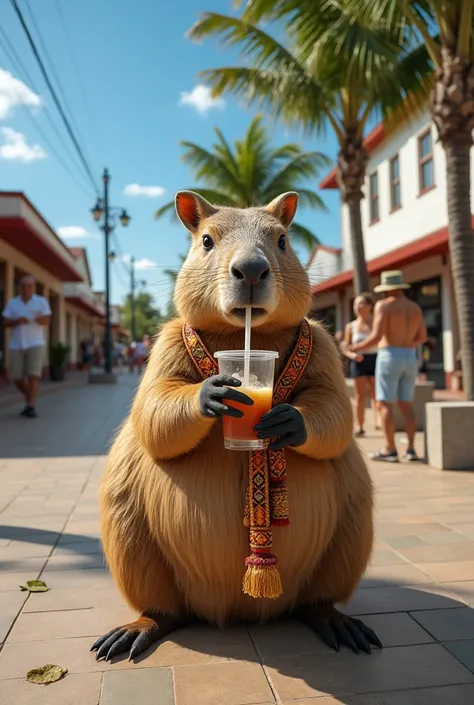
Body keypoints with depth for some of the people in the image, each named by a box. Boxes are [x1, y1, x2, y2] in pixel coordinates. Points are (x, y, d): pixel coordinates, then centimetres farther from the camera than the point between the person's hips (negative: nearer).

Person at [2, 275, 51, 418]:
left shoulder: (42, 301, 2)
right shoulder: (12, 303, 10)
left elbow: (47, 321, -7)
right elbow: (6, 323, 4)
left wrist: (37, 319, -29)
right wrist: (18, 320, -16)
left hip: (35, 344, -3)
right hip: (16, 345, 3)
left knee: (33, 376, -13)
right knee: (17, 377, 3)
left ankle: (31, 407, -10)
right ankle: (29, 398, 27)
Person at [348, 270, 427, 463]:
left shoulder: (383, 305, -7)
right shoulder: (415, 307, 12)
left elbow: (376, 337, -15)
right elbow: (422, 337, 16)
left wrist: (356, 348, -1)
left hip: (389, 358, -6)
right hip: (410, 359, 6)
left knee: (385, 405, -2)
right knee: (406, 405, 11)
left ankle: (390, 450, -3)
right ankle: (411, 449, 6)